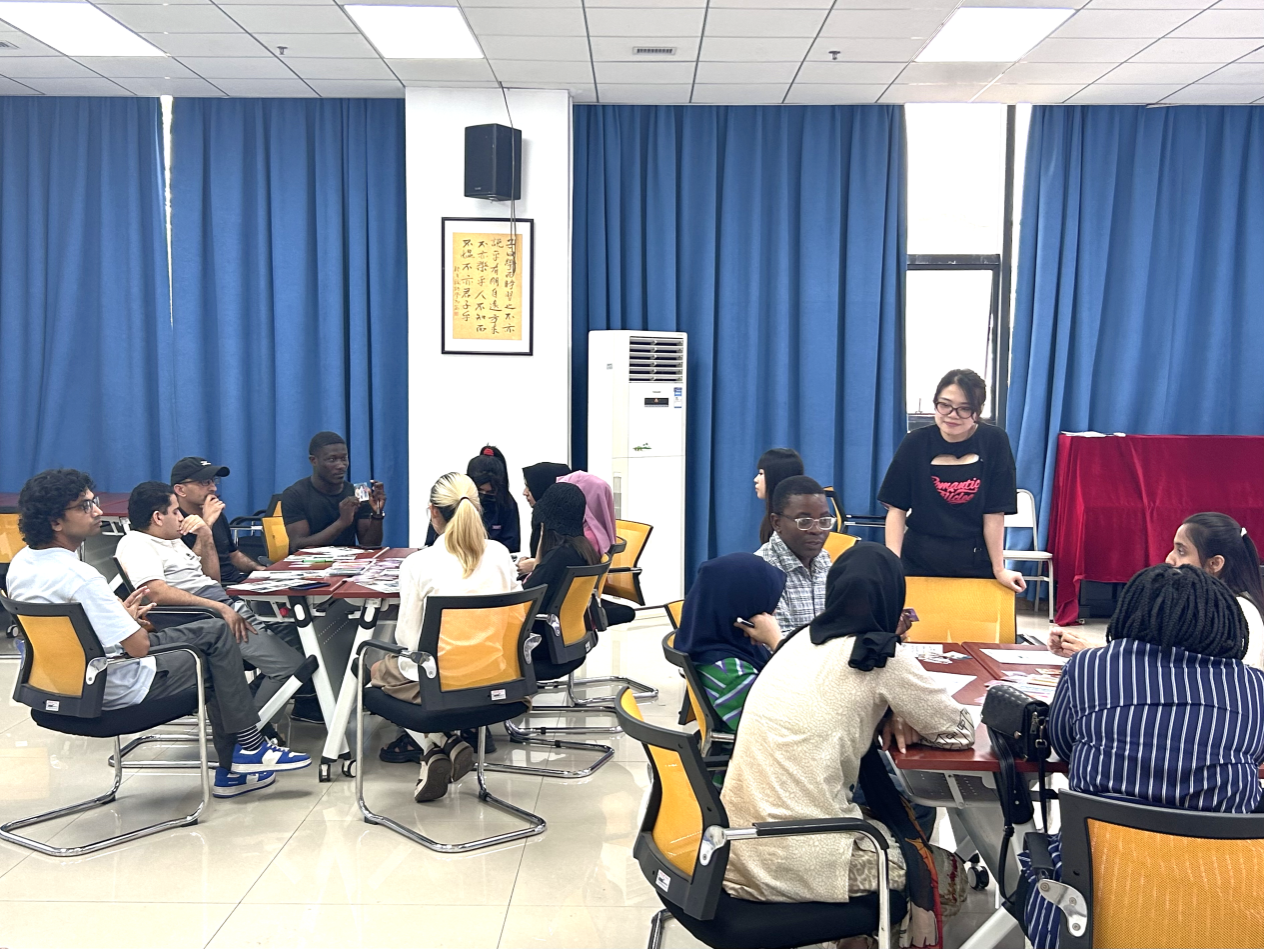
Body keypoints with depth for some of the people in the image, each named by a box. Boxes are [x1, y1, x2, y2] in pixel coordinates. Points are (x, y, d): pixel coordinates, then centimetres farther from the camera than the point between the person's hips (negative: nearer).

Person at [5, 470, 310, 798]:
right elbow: (139, 646, -24)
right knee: (218, 646, 8)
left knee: (214, 631, 18)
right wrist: (131, 618, -5)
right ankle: (250, 748, 16)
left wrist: (119, 615, 9)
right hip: (116, 691, -9)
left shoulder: (21, 563, -1)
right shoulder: (79, 577, -29)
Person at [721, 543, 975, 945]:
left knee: (903, 819, 27)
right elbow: (960, 732, 4)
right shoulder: (882, 658, -9)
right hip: (793, 866, -6)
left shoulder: (803, 641, 8)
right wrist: (903, 713, 20)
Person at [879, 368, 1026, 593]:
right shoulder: (916, 443, -4)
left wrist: (998, 568, -2)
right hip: (919, 561, 0)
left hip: (975, 564, 0)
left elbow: (994, 512, -5)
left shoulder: (994, 442, -5)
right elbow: (897, 508, -4)